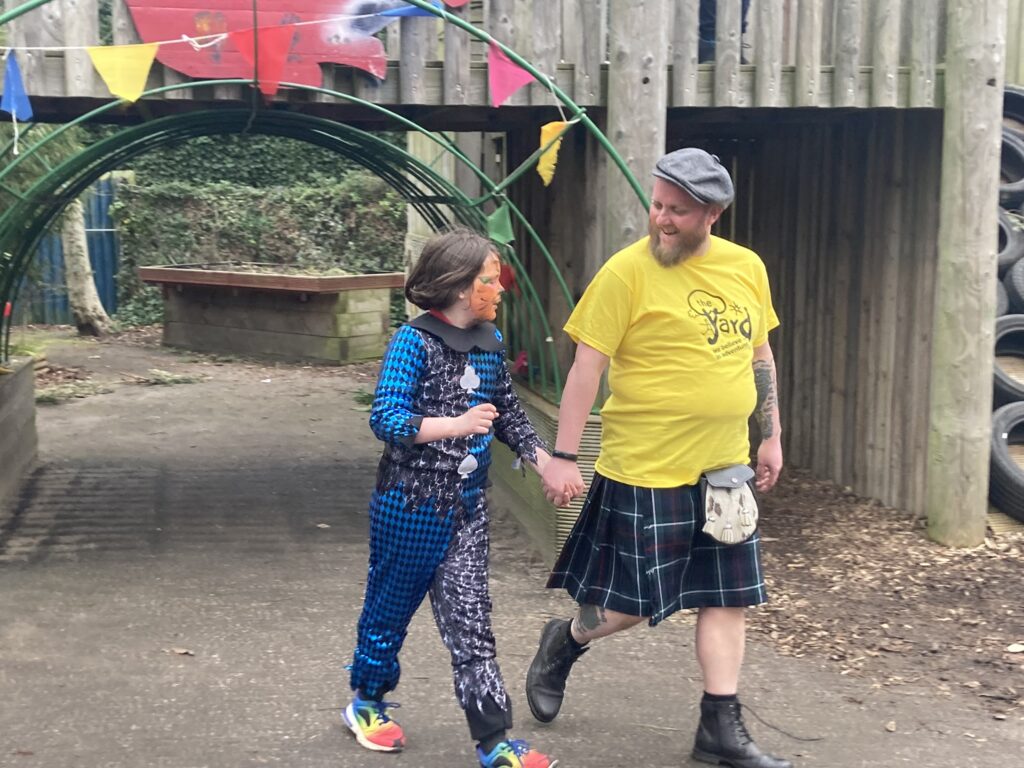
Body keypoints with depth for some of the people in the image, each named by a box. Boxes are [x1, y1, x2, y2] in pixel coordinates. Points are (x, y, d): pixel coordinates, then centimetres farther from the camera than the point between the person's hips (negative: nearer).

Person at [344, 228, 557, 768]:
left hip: (466, 506, 5)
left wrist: (544, 460, 6)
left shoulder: (490, 343, 6)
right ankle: (366, 703, 36)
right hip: (409, 504, -5)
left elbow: (508, 413, 18)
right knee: (392, 605, 12)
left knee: (469, 621, 2)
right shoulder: (414, 342, -15)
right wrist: (456, 425, -31)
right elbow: (385, 418, -22)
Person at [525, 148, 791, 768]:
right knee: (633, 605, 2)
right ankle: (564, 643, 32)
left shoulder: (747, 268, 6)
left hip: (725, 467, 6)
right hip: (647, 469, -6)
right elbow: (588, 367, -12)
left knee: (727, 598, 8)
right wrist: (564, 457, -14)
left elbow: (760, 356, 18)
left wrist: (772, 437, 17)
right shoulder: (628, 270, -12)